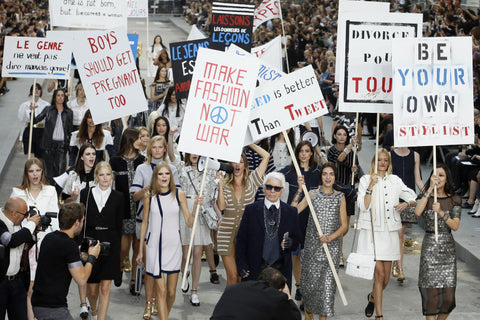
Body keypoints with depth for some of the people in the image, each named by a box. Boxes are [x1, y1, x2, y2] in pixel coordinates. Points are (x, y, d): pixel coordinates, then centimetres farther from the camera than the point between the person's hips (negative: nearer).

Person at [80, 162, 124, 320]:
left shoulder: (118, 197, 3)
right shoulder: (86, 194, 1)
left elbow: (119, 225, 6)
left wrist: (117, 246, 3)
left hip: (110, 246, 0)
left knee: (105, 288, -4)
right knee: (92, 288, 8)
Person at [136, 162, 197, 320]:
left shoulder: (179, 194, 0)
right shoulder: (149, 196, 0)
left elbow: (189, 222, 0)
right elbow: (145, 223, 9)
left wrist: (196, 207, -18)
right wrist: (140, 250, 11)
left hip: (173, 246, 1)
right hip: (155, 246, -1)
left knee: (171, 291, 6)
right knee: (161, 290, -7)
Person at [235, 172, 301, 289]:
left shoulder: (291, 212, 9)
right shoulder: (251, 210, 5)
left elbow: (297, 240, 14)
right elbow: (241, 239, 5)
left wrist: (291, 242, -10)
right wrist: (241, 265, -3)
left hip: (281, 270, 1)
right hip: (255, 269, -1)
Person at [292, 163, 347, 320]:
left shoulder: (340, 197, 5)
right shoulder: (312, 194, 3)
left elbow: (344, 225, 3)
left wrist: (330, 237, -13)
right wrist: (300, 190, -17)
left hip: (332, 247, 0)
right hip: (312, 246, 0)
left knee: (327, 284, -4)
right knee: (310, 282, 3)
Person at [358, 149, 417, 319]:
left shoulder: (395, 181, 10)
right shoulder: (365, 180, 1)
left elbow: (414, 198, 15)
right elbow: (364, 206, -9)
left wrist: (407, 204, -6)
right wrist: (371, 186, -18)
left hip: (389, 233, 4)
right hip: (371, 232, -3)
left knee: (385, 279, 7)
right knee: (379, 274, -11)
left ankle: (373, 297, 39)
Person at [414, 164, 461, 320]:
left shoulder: (454, 200, 4)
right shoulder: (427, 198, 4)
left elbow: (455, 226, -4)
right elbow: (418, 212, -17)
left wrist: (441, 212, -19)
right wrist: (430, 189, -18)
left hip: (447, 248, 1)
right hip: (429, 247, -1)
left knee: (448, 295, -2)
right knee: (431, 292, -4)